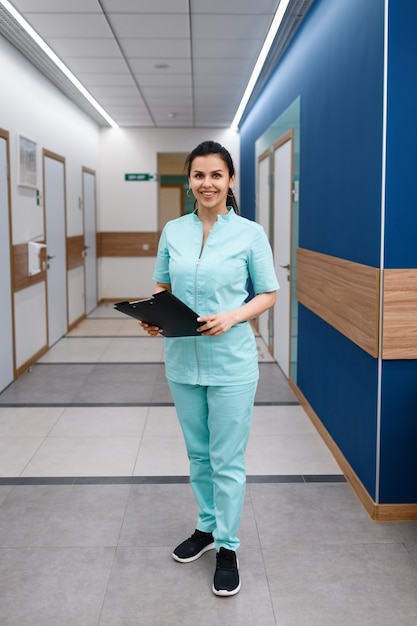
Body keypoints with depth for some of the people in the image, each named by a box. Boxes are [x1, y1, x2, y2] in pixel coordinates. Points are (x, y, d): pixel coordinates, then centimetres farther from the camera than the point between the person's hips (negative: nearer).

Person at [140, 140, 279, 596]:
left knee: (227, 460, 5)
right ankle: (207, 527, 39)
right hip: (182, 359, 4)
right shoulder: (173, 231, 3)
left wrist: (232, 317, -18)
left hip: (230, 363, -3)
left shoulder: (250, 233, -6)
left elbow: (268, 294, -1)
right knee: (198, 453, 19)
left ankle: (227, 547, 23)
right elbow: (162, 286, 12)